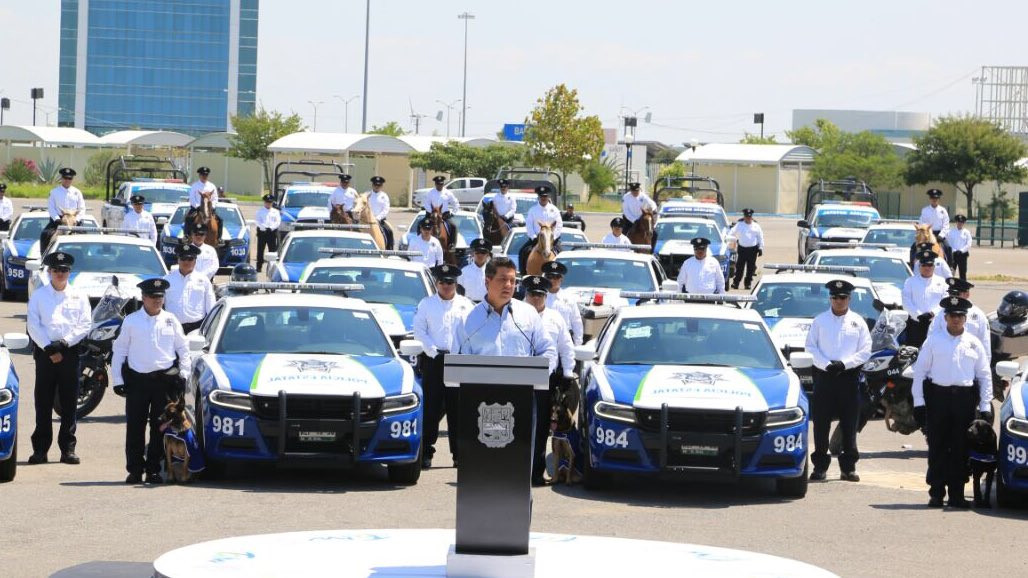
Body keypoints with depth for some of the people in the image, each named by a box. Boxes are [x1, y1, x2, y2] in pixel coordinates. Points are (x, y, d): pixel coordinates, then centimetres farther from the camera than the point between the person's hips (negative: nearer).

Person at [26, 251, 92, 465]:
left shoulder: (79, 296, 9)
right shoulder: (38, 296, 7)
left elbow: (85, 325, 2)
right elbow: (33, 326, 0)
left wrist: (64, 343, -10)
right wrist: (49, 348, -11)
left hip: (70, 351, 1)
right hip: (44, 351, -1)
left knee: (69, 403, 0)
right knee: (43, 402, -1)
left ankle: (68, 448, 4)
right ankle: (40, 449, 1)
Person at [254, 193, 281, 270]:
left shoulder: (275, 212, 13)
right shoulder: (260, 211, 11)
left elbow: (278, 222, 4)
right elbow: (258, 221, 0)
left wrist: (271, 227, -12)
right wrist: (262, 227, -17)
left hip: (272, 232, 1)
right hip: (262, 232, -1)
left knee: (272, 250, -4)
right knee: (260, 250, -3)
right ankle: (259, 266, 0)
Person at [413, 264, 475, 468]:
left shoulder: (466, 305, 11)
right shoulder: (426, 304, 9)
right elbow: (419, 331, 4)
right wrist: (434, 352, -8)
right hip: (433, 361, -1)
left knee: (457, 409, 0)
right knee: (431, 409, -4)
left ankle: (459, 453, 4)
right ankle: (426, 453, -1)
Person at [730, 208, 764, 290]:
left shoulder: (756, 226, 8)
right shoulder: (739, 225, 7)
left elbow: (760, 237, 10)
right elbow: (731, 234, 6)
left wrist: (760, 248, 5)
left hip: (753, 249, 1)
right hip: (742, 248, -1)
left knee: (750, 268, 2)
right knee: (739, 266, -3)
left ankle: (748, 283, 10)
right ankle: (736, 283, 1)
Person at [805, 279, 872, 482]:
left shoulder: (858, 322, 7)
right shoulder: (820, 321, 7)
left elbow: (865, 351, 3)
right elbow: (811, 346, 3)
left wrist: (844, 364, -10)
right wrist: (827, 364, -11)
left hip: (849, 376, 0)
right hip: (824, 376, 0)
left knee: (849, 425, 2)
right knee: (821, 423, -2)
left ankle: (849, 467, 7)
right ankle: (820, 466, 3)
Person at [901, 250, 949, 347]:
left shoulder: (941, 282, 11)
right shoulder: (910, 282, 9)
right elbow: (906, 302, 0)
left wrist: (932, 313, -15)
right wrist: (918, 315, -13)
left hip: (935, 324, 0)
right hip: (915, 324, 0)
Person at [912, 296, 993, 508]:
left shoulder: (974, 344, 10)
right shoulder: (933, 342, 5)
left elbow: (985, 376, 11)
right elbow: (919, 372, 4)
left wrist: (985, 406, 5)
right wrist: (919, 402, -3)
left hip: (965, 398, 1)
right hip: (938, 397, -1)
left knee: (961, 449, 4)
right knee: (937, 448, 1)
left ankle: (957, 494, 10)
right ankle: (936, 493, 6)